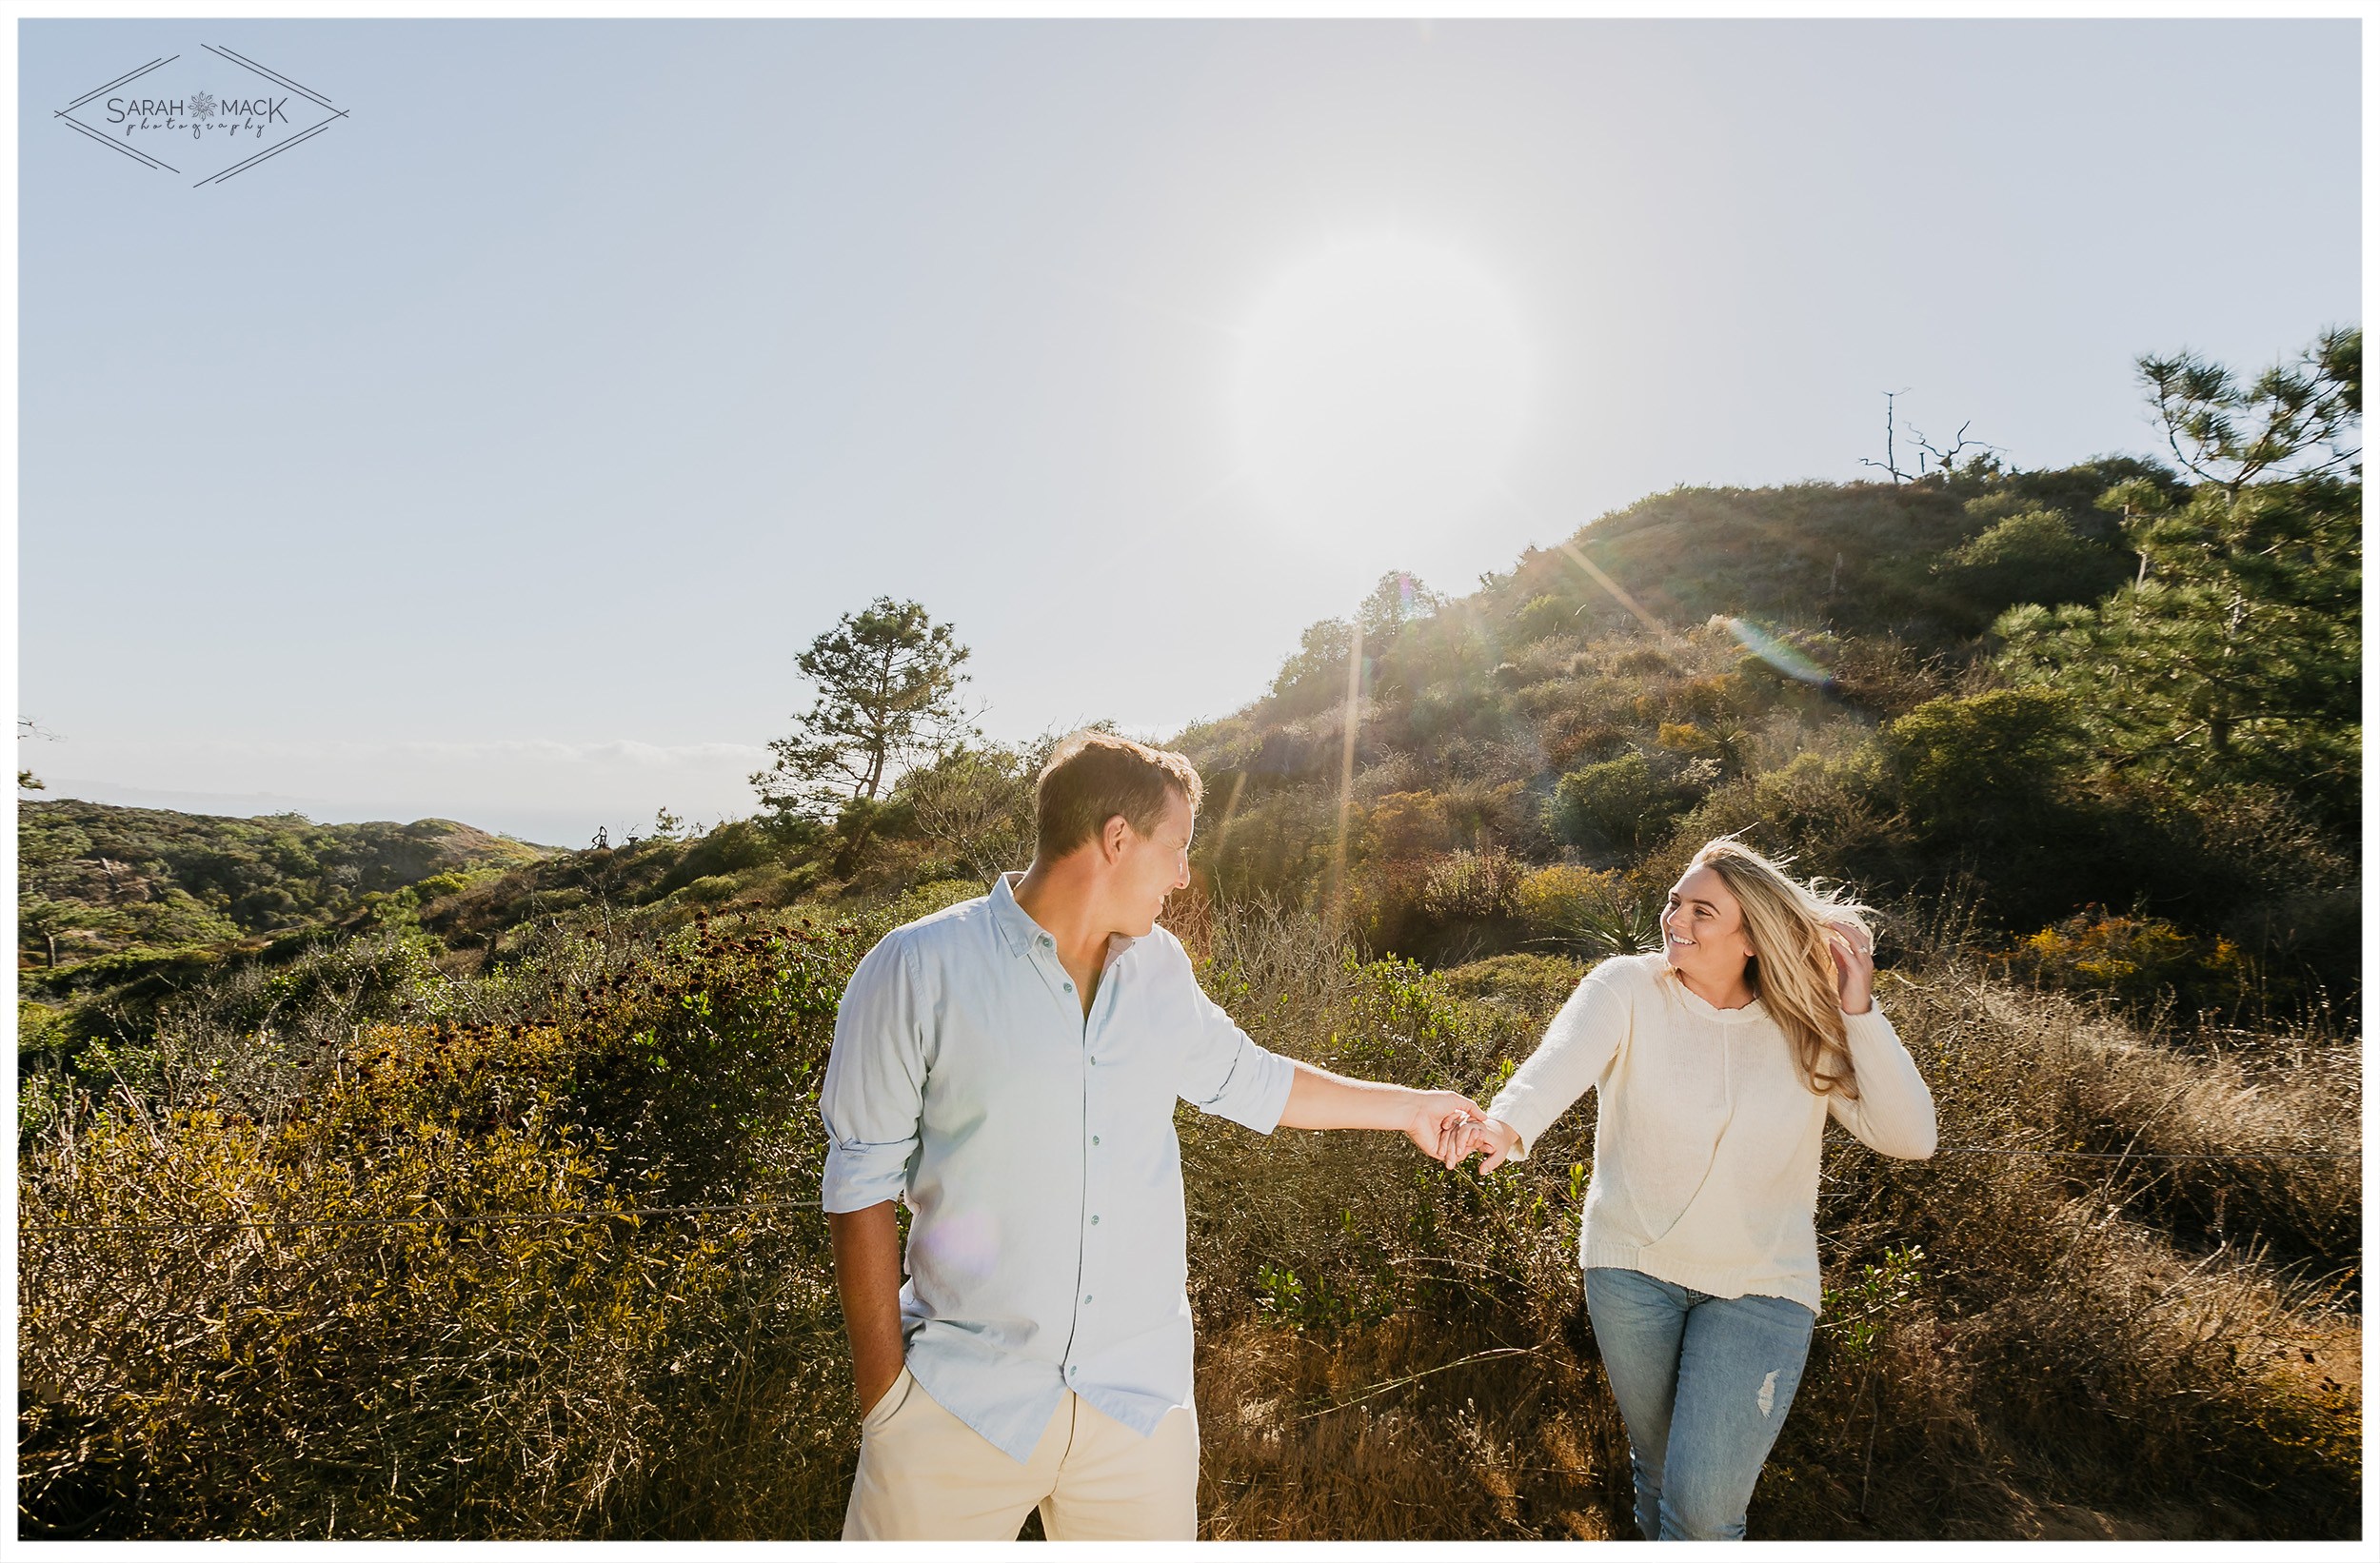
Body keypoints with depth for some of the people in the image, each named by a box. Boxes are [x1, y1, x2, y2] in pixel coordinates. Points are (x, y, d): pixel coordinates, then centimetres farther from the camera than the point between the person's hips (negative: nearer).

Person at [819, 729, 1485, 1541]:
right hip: (961, 1399, -4)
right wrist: (883, 1383, -7)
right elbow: (863, 1181, -8)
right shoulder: (919, 968, -13)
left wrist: (1410, 1107, 23)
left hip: (1141, 1392, 4)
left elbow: (1247, 1078, 16)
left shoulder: (1161, 969, 2)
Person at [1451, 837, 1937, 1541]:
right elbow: (1564, 1057, -34)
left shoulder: (1806, 1030, -8)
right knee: (1658, 1468, 20)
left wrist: (1858, 1013, -22)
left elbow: (1911, 1138, -14)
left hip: (1761, 1286, 0)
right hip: (1632, 1268, 0)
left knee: (1703, 1506, -7)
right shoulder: (1627, 989, -14)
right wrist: (1509, 1123, -54)